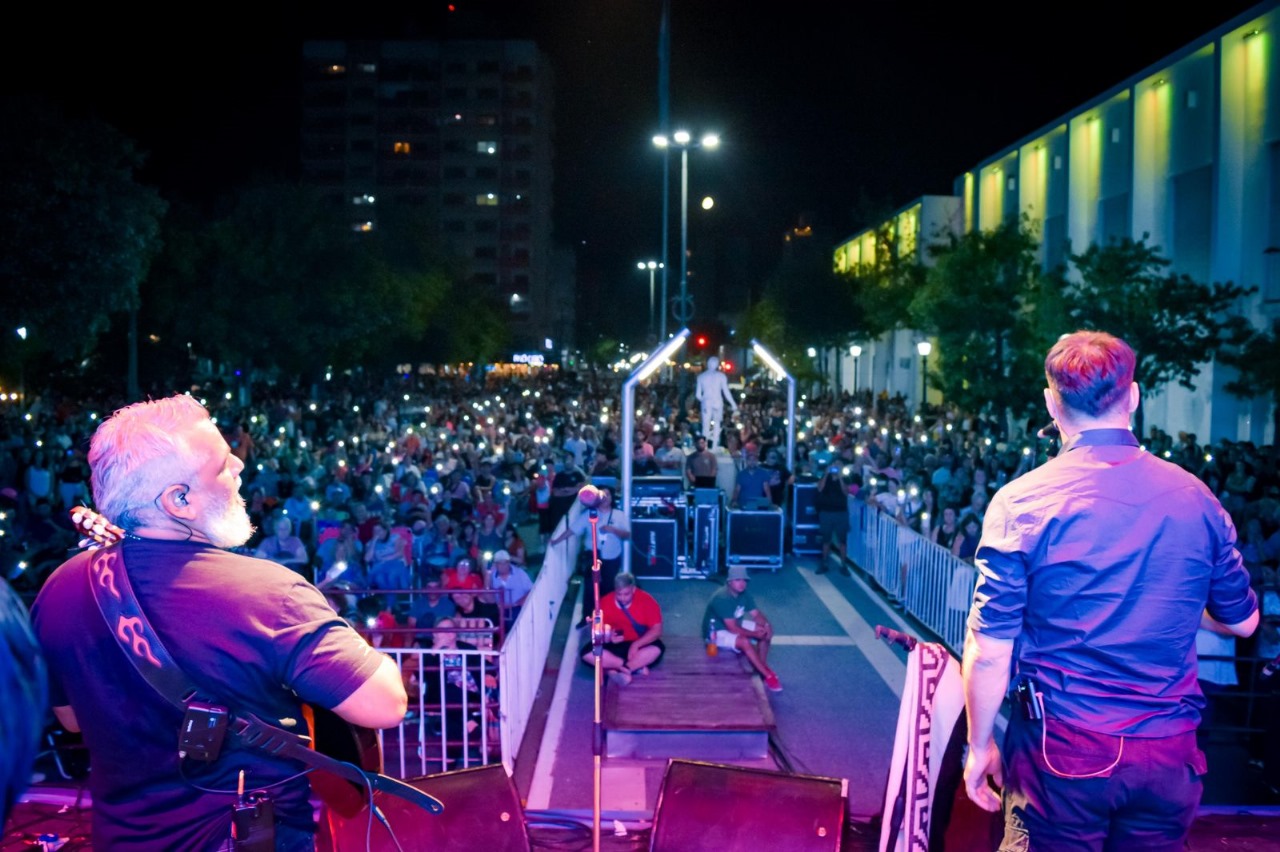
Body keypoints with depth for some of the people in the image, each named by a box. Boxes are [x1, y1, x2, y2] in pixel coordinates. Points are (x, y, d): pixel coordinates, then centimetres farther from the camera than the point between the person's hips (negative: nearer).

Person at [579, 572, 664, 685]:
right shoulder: (605, 602, -10)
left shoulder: (646, 600, -13)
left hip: (639, 645, -1)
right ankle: (636, 667, -28)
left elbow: (657, 630, -17)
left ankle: (613, 671, -34)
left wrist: (636, 644, -28)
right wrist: (607, 637, -28)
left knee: (657, 648, -34)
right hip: (613, 646, 1)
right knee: (587, 652, -27)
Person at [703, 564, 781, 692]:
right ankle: (768, 675, -25)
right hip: (716, 632, -9)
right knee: (745, 641, -34)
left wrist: (767, 625, -23)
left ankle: (762, 666, -2)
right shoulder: (722, 598, -32)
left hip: (735, 624, 9)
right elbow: (732, 628, -32)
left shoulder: (744, 594, -6)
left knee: (766, 630, -6)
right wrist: (755, 634, -26)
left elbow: (756, 613, -1)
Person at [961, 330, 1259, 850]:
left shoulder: (1022, 502, -13)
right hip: (1169, 756, 4)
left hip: (1062, 751, -3)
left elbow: (989, 651, -13)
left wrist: (979, 747, 1)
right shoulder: (1195, 499, -3)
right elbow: (1242, 621, 11)